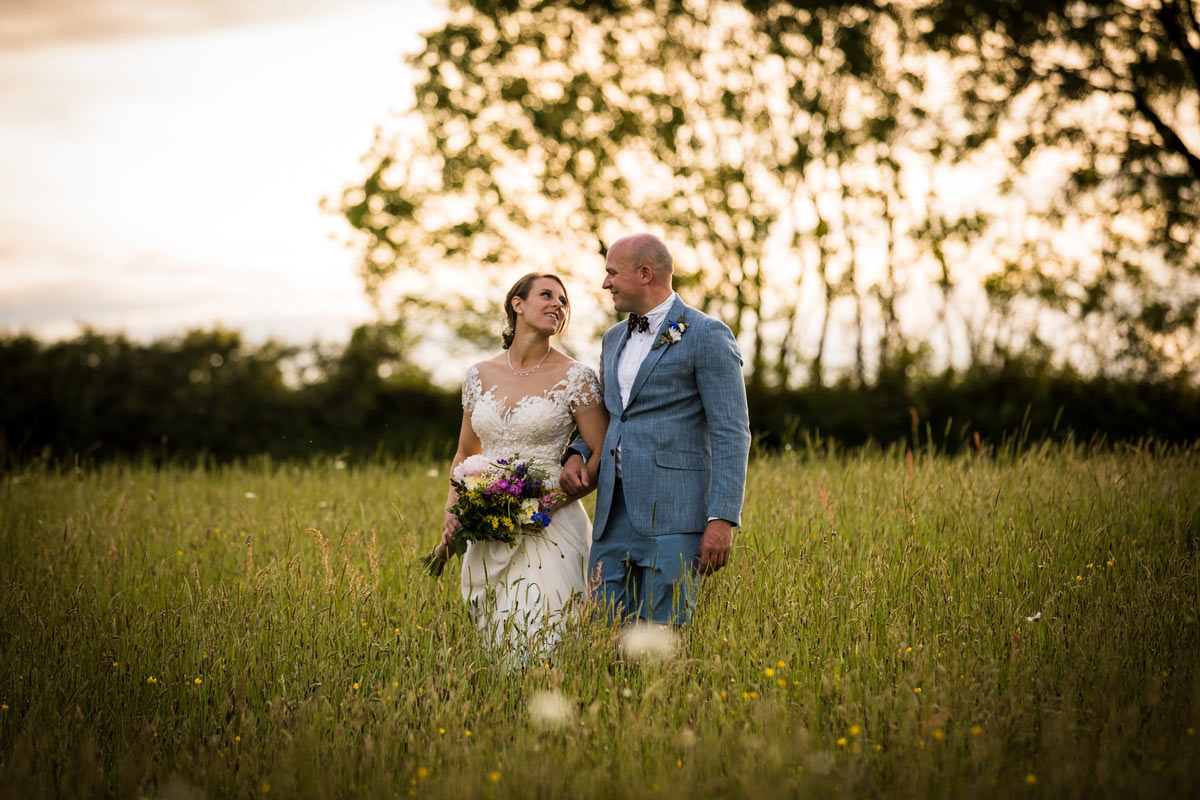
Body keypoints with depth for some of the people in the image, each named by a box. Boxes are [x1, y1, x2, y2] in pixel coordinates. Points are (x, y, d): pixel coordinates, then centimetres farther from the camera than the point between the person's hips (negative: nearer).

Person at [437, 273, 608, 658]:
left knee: (542, 649, -10)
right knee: (495, 652, 8)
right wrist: (452, 515, 5)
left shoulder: (576, 377, -3)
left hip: (550, 527, -4)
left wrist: (553, 501, -14)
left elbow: (605, 456, -4)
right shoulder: (479, 376, 9)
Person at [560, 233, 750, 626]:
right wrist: (577, 454, 9)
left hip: (674, 514, -7)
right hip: (615, 513, 7)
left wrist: (722, 519, -17)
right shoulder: (614, 339, 19)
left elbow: (731, 434, -9)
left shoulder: (707, 336, -4)